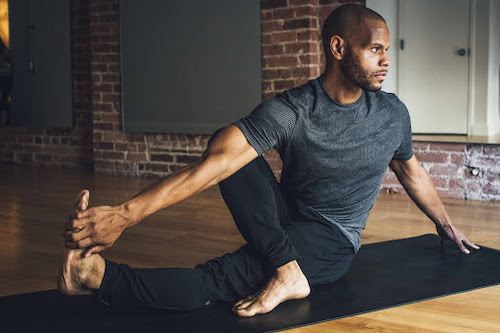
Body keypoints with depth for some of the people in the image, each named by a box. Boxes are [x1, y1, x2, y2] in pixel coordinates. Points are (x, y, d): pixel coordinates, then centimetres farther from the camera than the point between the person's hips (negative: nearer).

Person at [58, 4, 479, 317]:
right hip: (283, 221, 1)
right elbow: (217, 162, -29)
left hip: (331, 243, 0)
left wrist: (448, 225, 33)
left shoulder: (393, 114, -3)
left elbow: (412, 172, 18)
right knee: (224, 141, -26)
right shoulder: (291, 111, -16)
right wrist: (126, 214, -40)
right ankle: (284, 271, -33)